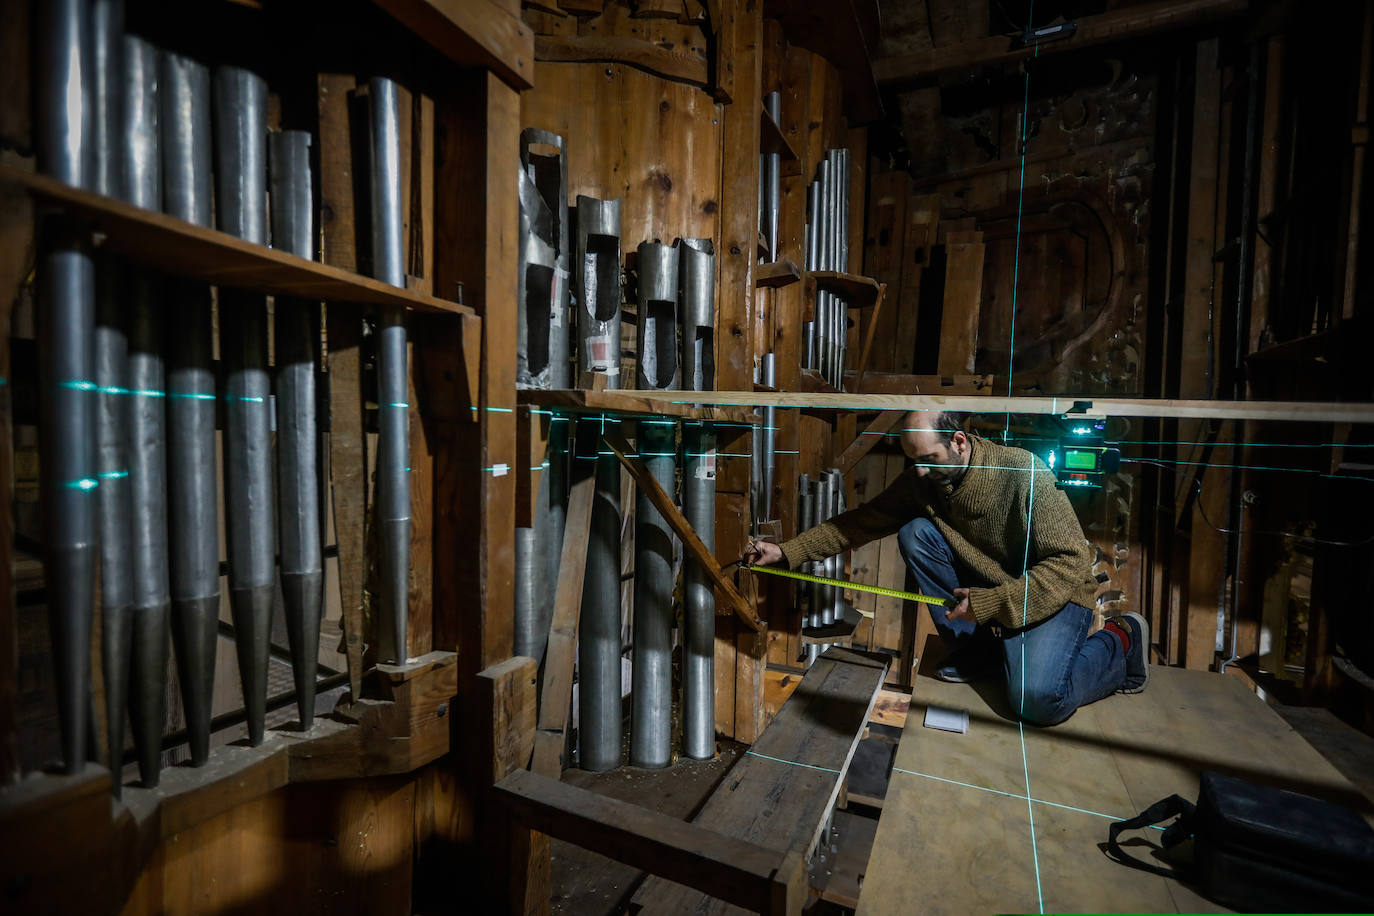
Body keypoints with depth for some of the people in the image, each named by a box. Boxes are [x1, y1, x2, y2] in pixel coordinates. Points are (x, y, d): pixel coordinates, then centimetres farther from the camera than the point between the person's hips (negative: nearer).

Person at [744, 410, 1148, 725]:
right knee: (915, 532, -18)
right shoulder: (919, 482, -9)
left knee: (1036, 699, -28)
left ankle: (1121, 641, 6)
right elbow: (860, 522, -9)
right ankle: (977, 651, -3)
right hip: (984, 590, 5)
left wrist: (994, 602, -29)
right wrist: (787, 551, -19)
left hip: (1050, 594, -5)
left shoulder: (1024, 474, -25)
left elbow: (1071, 562, -23)